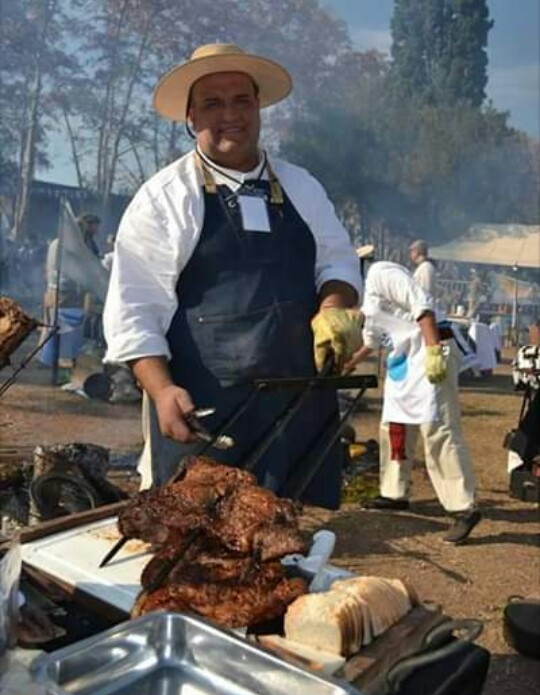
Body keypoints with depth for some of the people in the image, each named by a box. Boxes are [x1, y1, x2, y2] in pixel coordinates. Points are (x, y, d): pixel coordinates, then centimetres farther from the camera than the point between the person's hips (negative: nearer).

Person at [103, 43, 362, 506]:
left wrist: (333, 309, -7)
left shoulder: (302, 187, 12)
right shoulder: (161, 199, -2)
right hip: (202, 413, -4)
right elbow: (134, 311, -5)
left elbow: (336, 260, 15)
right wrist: (163, 391, -19)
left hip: (302, 403, 4)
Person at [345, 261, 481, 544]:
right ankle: (395, 493, 28)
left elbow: (422, 304, -19)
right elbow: (372, 339, 32)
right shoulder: (366, 294, 19)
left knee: (437, 431, -14)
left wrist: (434, 350, -26)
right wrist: (348, 365, 37)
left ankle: (464, 508, -11)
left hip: (430, 351, -10)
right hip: (403, 357, 10)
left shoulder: (380, 273, -10)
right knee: (393, 427, 15)